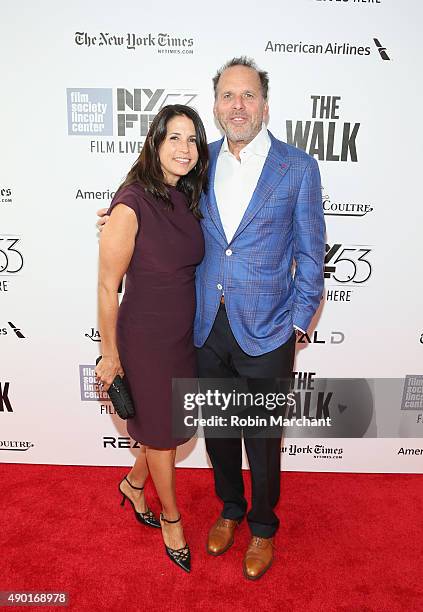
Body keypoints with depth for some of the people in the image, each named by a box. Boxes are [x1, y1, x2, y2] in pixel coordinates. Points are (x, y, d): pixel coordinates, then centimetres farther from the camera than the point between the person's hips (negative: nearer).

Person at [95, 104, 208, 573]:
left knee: (174, 422, 21)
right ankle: (171, 517, 41)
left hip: (185, 332, 7)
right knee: (161, 430, 13)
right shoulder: (132, 202, -20)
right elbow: (107, 285, -17)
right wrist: (110, 354, -10)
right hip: (146, 337, -7)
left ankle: (133, 484, 51)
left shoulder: (186, 198, 1)